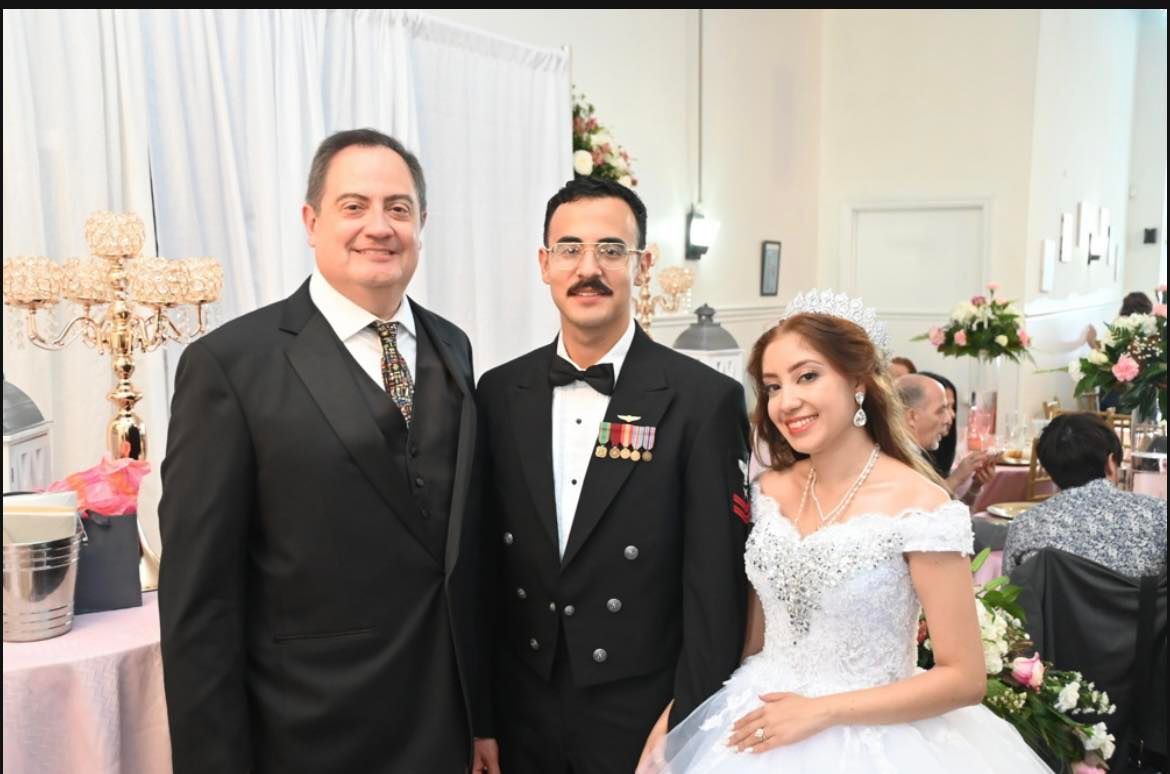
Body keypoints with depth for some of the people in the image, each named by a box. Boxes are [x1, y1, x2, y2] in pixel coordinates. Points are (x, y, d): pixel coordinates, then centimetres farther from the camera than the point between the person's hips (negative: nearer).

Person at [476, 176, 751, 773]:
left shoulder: (705, 400, -12)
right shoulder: (499, 393, 0)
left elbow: (715, 584, -11)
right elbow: (483, 560, 5)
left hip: (643, 715, -3)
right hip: (522, 710, 4)